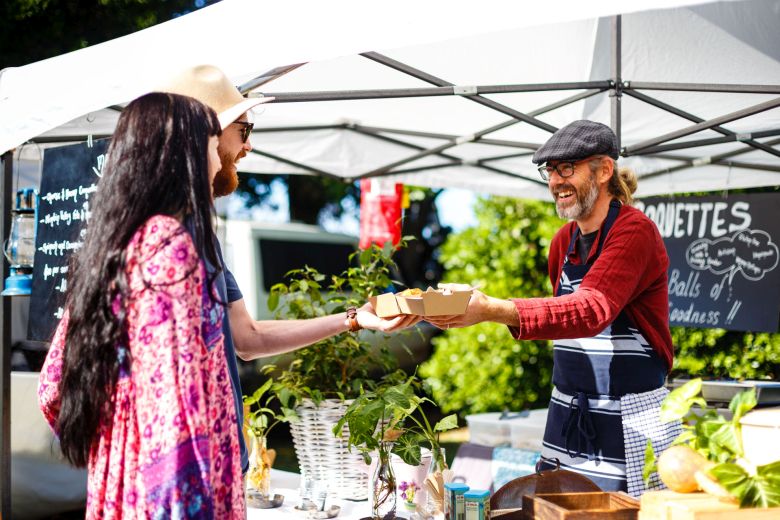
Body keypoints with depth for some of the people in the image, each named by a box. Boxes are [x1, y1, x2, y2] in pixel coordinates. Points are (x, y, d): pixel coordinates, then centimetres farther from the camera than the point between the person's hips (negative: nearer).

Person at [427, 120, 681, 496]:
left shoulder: (635, 232, -14)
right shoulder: (564, 241, 9)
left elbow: (591, 310, -29)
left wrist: (495, 311, -40)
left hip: (629, 424, -7)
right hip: (567, 418, 7)